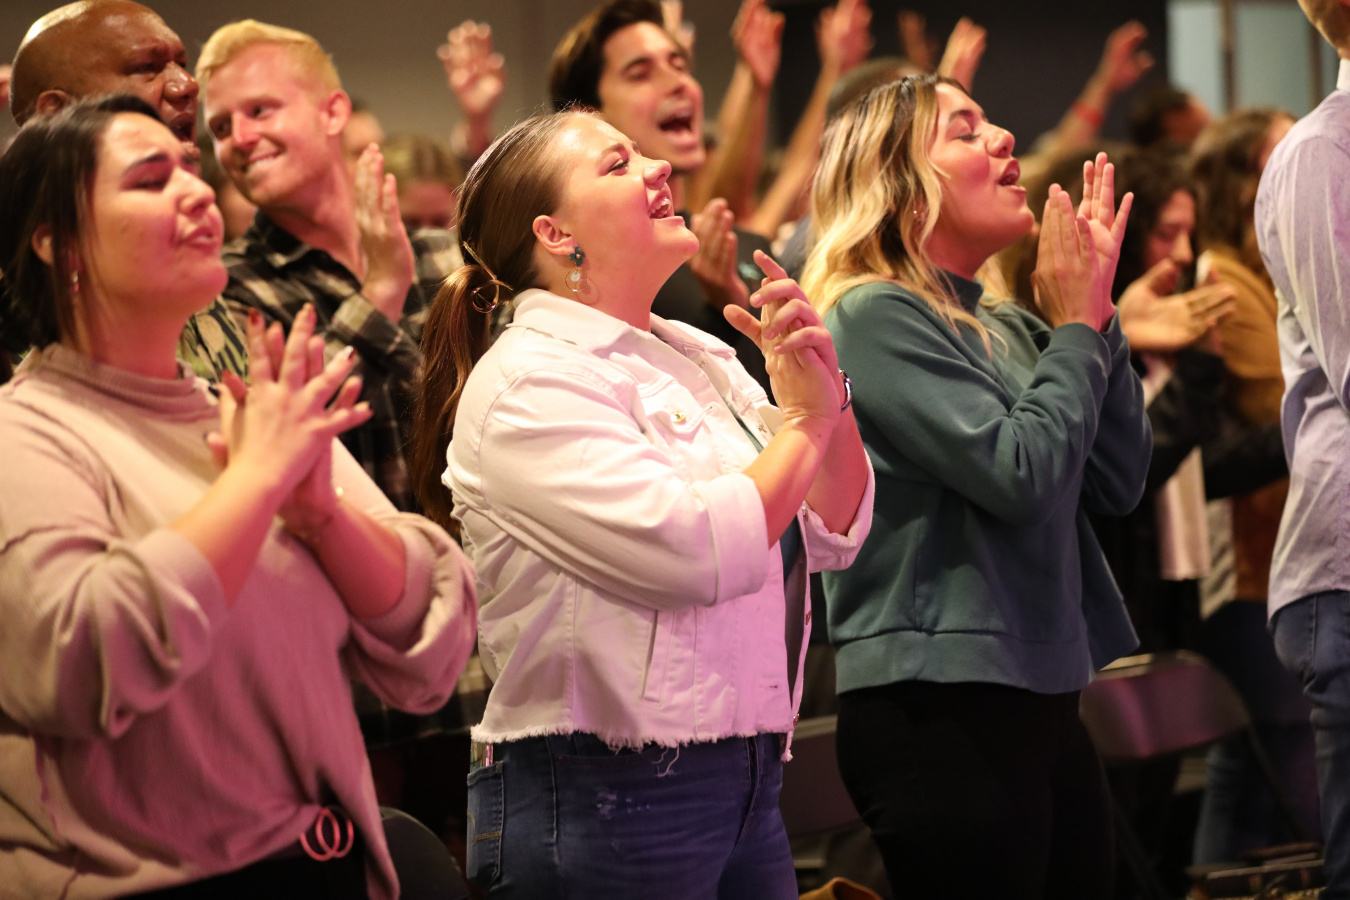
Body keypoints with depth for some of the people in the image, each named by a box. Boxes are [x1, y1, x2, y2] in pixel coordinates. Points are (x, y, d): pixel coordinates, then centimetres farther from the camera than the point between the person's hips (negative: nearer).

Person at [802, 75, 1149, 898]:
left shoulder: (1010, 328, 13)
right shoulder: (876, 316, -10)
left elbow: (1119, 481, 8)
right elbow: (1018, 473, -18)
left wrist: (1095, 309, 3)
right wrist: (1077, 327, -6)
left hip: (1041, 700, 8)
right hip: (938, 712, -8)